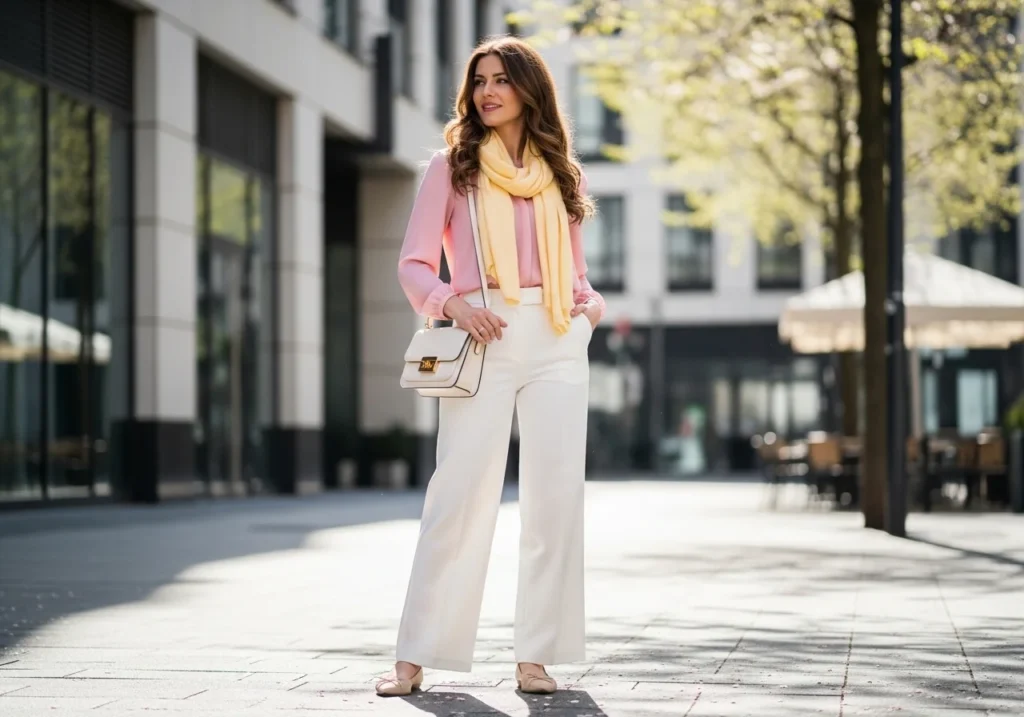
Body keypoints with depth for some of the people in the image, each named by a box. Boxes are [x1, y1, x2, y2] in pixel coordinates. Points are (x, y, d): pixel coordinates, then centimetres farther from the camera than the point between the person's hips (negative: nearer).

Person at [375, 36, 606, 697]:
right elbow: (414, 264, 5)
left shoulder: (562, 173, 17)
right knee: (461, 493, -8)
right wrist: (453, 304, -14)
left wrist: (592, 303, 1)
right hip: (484, 338, -3)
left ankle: (536, 656, 5)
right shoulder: (452, 166, 9)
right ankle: (416, 656, -2)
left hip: (558, 342, 3)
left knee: (556, 495, -1)